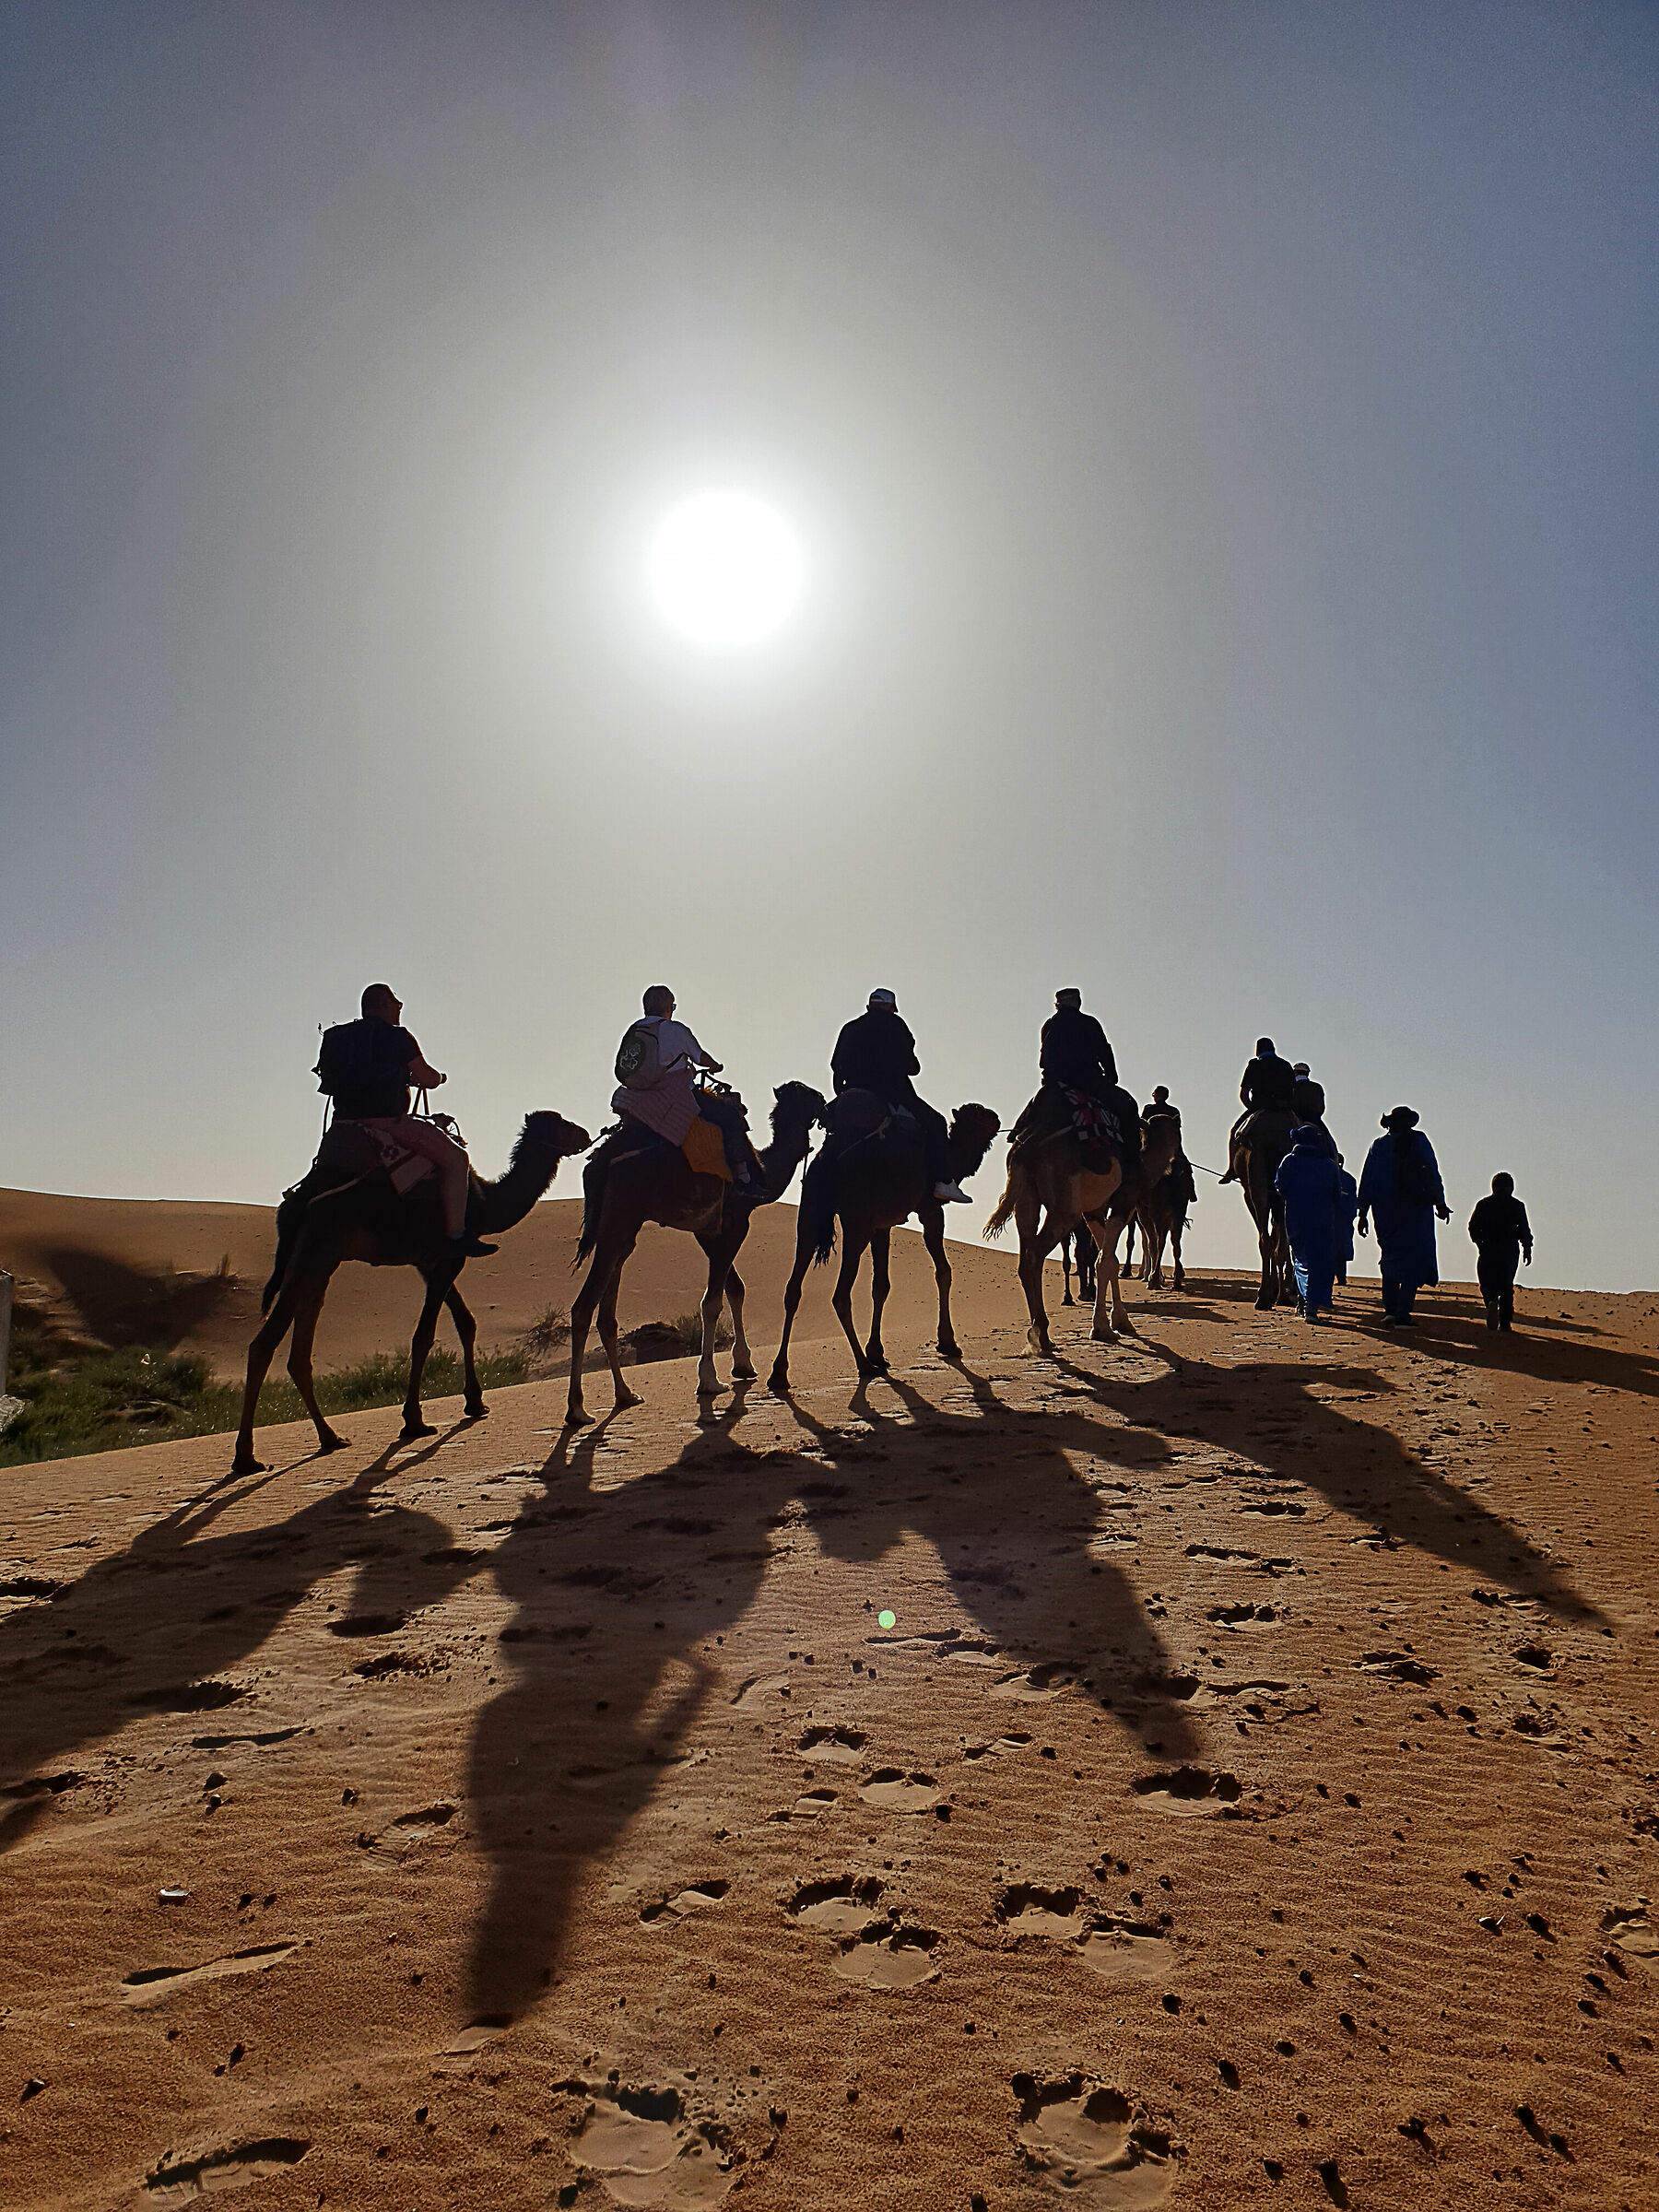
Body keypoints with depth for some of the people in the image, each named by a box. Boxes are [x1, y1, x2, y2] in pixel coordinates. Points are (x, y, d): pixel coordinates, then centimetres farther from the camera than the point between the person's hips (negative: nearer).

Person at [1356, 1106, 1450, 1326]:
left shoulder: (1379, 1145, 6)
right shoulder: (1418, 1141, -2)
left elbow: (1366, 1182, 5)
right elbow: (1433, 1175, -5)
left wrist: (1363, 1213, 9)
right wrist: (1441, 1204, 1)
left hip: (1385, 1212, 3)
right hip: (1415, 1209, -3)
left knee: (1391, 1258, 18)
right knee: (1413, 1261, -1)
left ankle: (1389, 1308, 11)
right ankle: (1402, 1315, -9)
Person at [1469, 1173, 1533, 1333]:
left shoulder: (1484, 1204, 4)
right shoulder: (1517, 1205, 3)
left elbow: (1473, 1226, 1)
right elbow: (1525, 1230, 0)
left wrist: (1480, 1244, 13)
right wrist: (1527, 1250, 5)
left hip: (1488, 1249, -1)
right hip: (1510, 1250, 1)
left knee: (1487, 1283, 8)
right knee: (1506, 1285, 8)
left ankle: (1492, 1301, -24)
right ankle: (1505, 1323, 4)